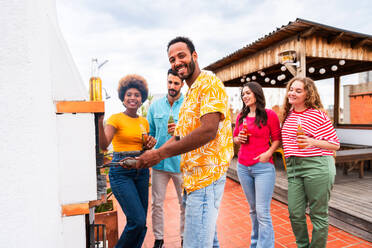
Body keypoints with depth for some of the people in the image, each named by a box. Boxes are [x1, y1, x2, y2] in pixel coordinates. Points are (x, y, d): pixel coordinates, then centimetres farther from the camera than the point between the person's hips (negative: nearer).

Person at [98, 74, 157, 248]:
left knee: (140, 223, 9)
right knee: (137, 220, -11)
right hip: (121, 172, -5)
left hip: (141, 171, 6)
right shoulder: (116, 119, -5)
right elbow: (103, 145, -20)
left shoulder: (144, 122, 11)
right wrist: (100, 121, -35)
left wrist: (150, 144, -1)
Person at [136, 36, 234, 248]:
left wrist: (161, 153, -21)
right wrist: (151, 155, 6)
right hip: (195, 176, 10)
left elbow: (208, 131, -24)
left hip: (206, 175, -9)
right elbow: (180, 136, 18)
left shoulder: (210, 83, -10)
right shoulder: (190, 92, 19)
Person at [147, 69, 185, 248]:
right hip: (159, 161, 3)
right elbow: (149, 132, 16)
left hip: (181, 162, -2)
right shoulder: (155, 106, 8)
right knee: (157, 203, 10)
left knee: (185, 204, 10)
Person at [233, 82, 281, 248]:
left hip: (263, 167, -5)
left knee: (262, 212, -5)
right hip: (243, 167, 5)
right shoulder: (241, 116, 10)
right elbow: (235, 137, 19)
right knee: (253, 210, 16)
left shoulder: (269, 115, -3)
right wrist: (239, 139, -2)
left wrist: (268, 153, -16)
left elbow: (277, 139, 0)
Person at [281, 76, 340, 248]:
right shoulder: (288, 115, 12)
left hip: (317, 166, -5)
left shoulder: (318, 115, -5)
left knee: (318, 215, 7)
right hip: (293, 167, 5)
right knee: (295, 213, 9)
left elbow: (335, 145, -3)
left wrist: (313, 142, -17)